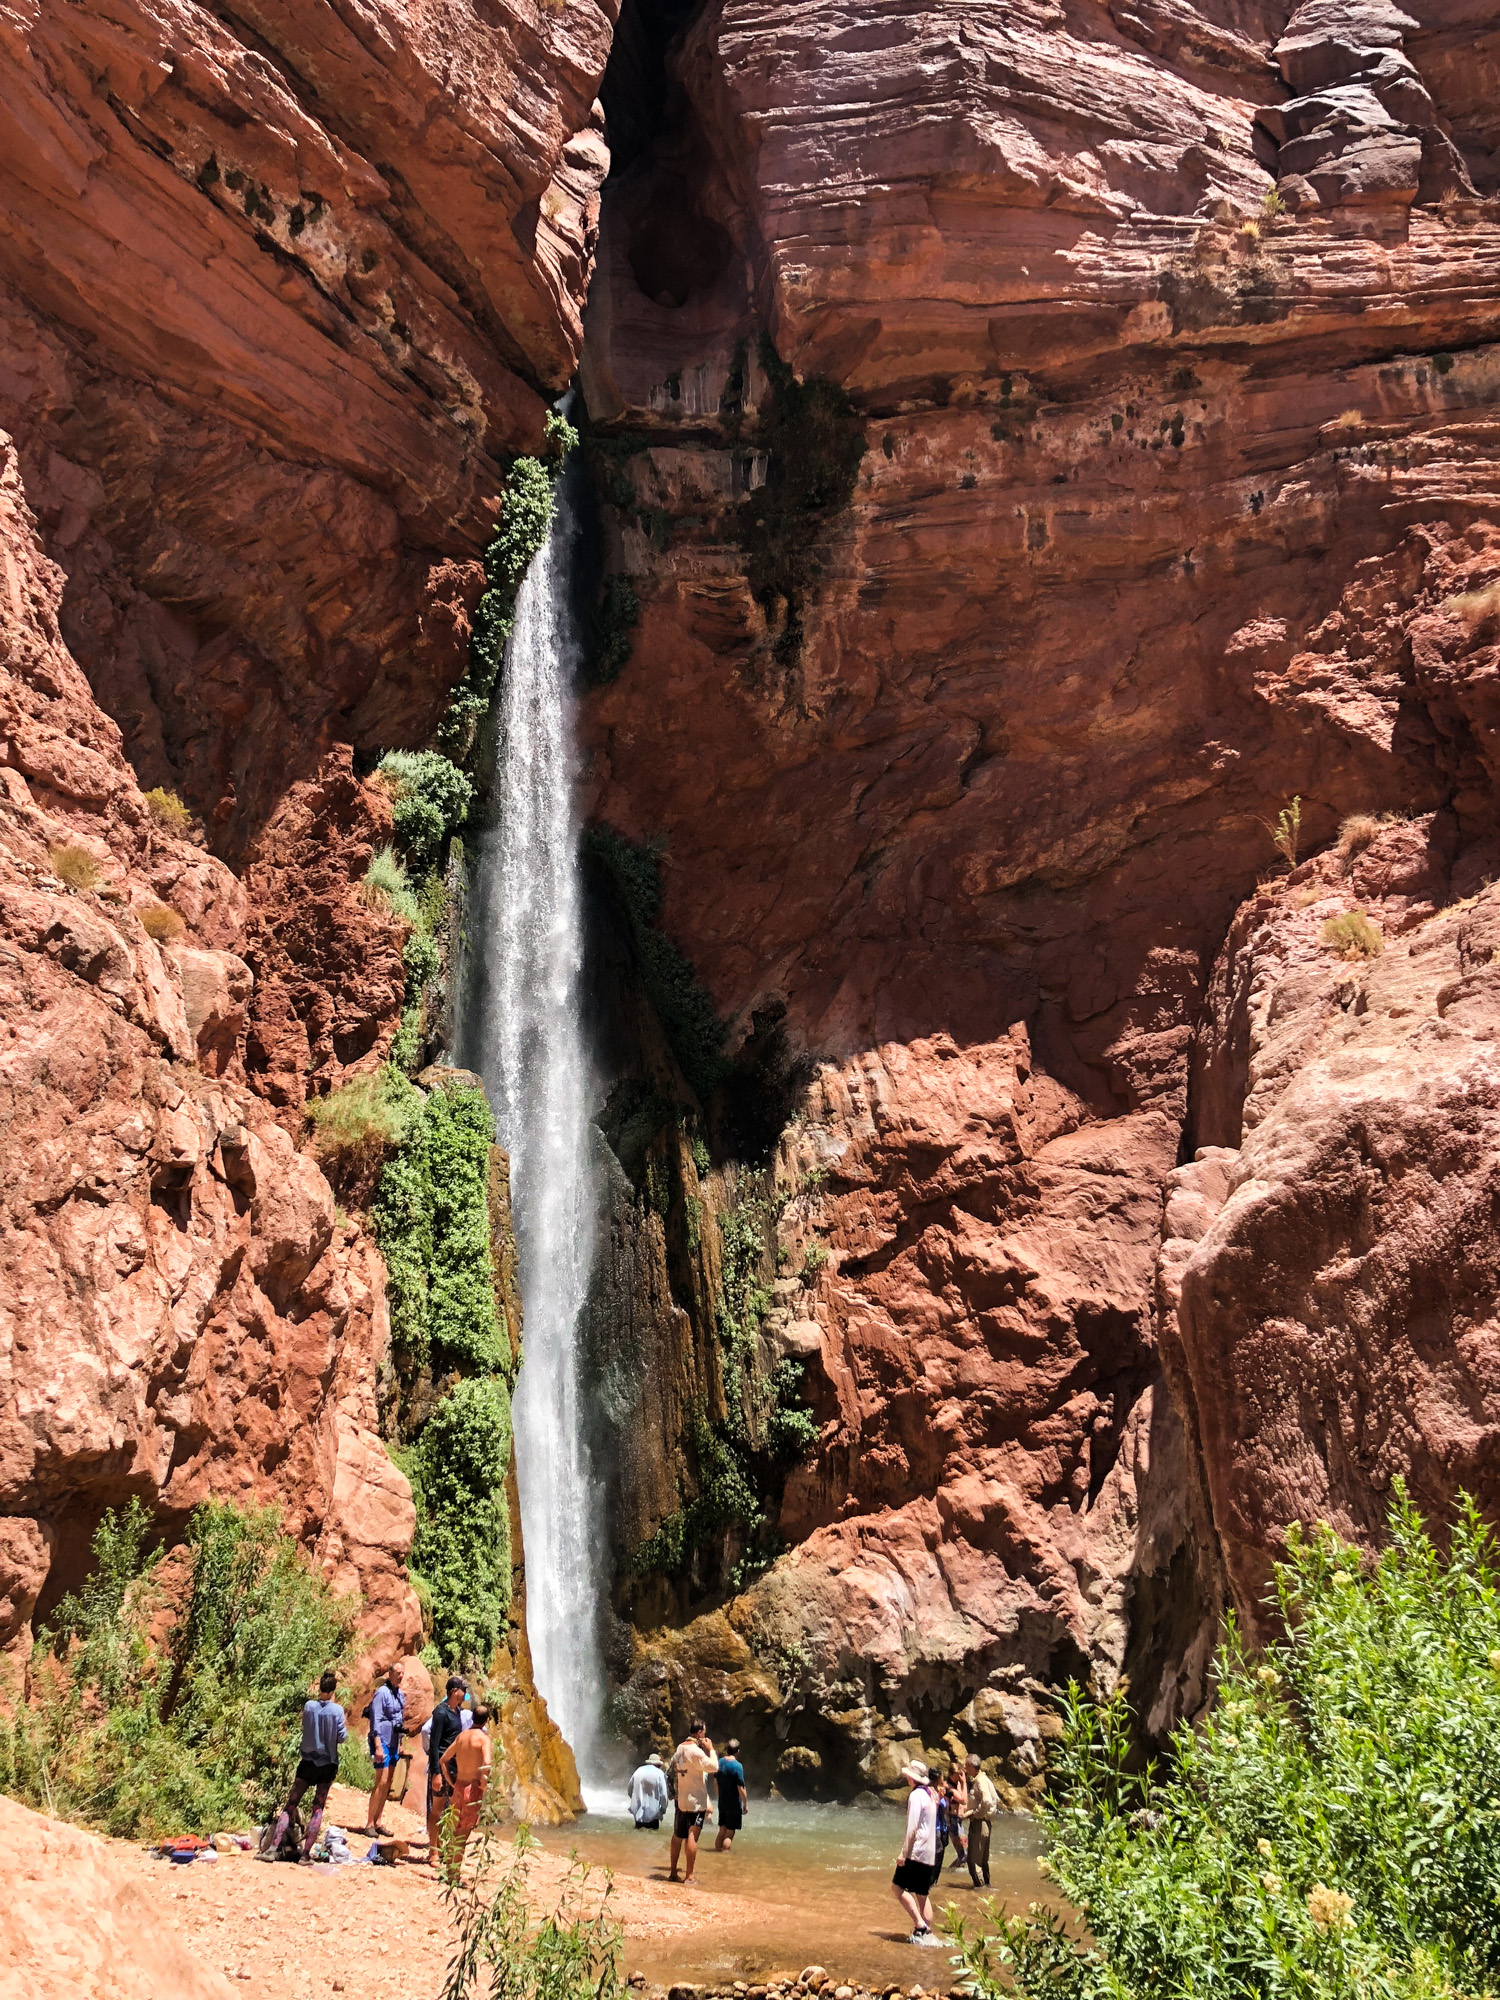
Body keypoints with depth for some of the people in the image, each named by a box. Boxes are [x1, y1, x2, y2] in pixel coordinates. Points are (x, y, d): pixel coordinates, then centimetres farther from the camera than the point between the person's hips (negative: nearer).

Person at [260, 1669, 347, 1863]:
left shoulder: (308, 1706, -6)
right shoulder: (337, 1710, -10)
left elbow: (304, 1728, 8)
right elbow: (341, 1737, -6)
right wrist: (345, 1727, 13)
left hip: (308, 1761, 1)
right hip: (328, 1764, -1)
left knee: (290, 1805, 5)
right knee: (318, 1809, 7)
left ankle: (273, 1848, -7)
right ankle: (306, 1853, 2)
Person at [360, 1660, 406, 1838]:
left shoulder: (400, 1694, 11)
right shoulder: (382, 1693, -13)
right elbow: (376, 1721, -17)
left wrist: (400, 1744, 18)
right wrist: (378, 1746, -21)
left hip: (394, 1743, 8)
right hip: (383, 1742, -8)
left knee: (388, 1783, 10)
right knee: (381, 1782, -10)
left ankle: (378, 1822, 16)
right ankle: (369, 1824, -3)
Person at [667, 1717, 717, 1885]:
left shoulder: (680, 1748, 7)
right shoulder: (696, 1751, -19)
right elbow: (713, 1767, -20)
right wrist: (710, 1749, -7)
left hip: (681, 1800, 8)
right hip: (696, 1801, -8)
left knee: (677, 1836, 15)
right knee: (692, 1837, -7)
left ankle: (673, 1873, 23)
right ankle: (688, 1877, -7)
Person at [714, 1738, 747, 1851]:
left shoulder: (720, 1762, 0)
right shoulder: (737, 1766, -20)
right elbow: (740, 1788, -19)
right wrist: (745, 1803, -6)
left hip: (722, 1803, 6)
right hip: (734, 1805, -6)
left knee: (721, 1831, 18)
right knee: (730, 1833, 3)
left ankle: (717, 1850, 23)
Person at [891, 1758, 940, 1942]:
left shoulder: (916, 1795, -12)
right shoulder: (930, 1794, 15)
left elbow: (912, 1827, -18)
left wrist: (904, 1853, -16)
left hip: (917, 1851, -9)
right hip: (930, 1853, 9)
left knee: (897, 1886, -5)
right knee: (922, 1894, 12)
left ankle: (919, 1924, -12)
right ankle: (927, 1932, 10)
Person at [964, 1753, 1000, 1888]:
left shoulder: (980, 1780, -17)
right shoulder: (985, 1779, 13)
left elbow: (987, 1802, -30)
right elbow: (997, 1800, 20)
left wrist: (975, 1813, -17)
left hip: (978, 1823, -10)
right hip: (984, 1823, 10)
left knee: (973, 1860, -6)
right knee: (983, 1859, 20)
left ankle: (978, 1886, -4)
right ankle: (987, 1884, 27)